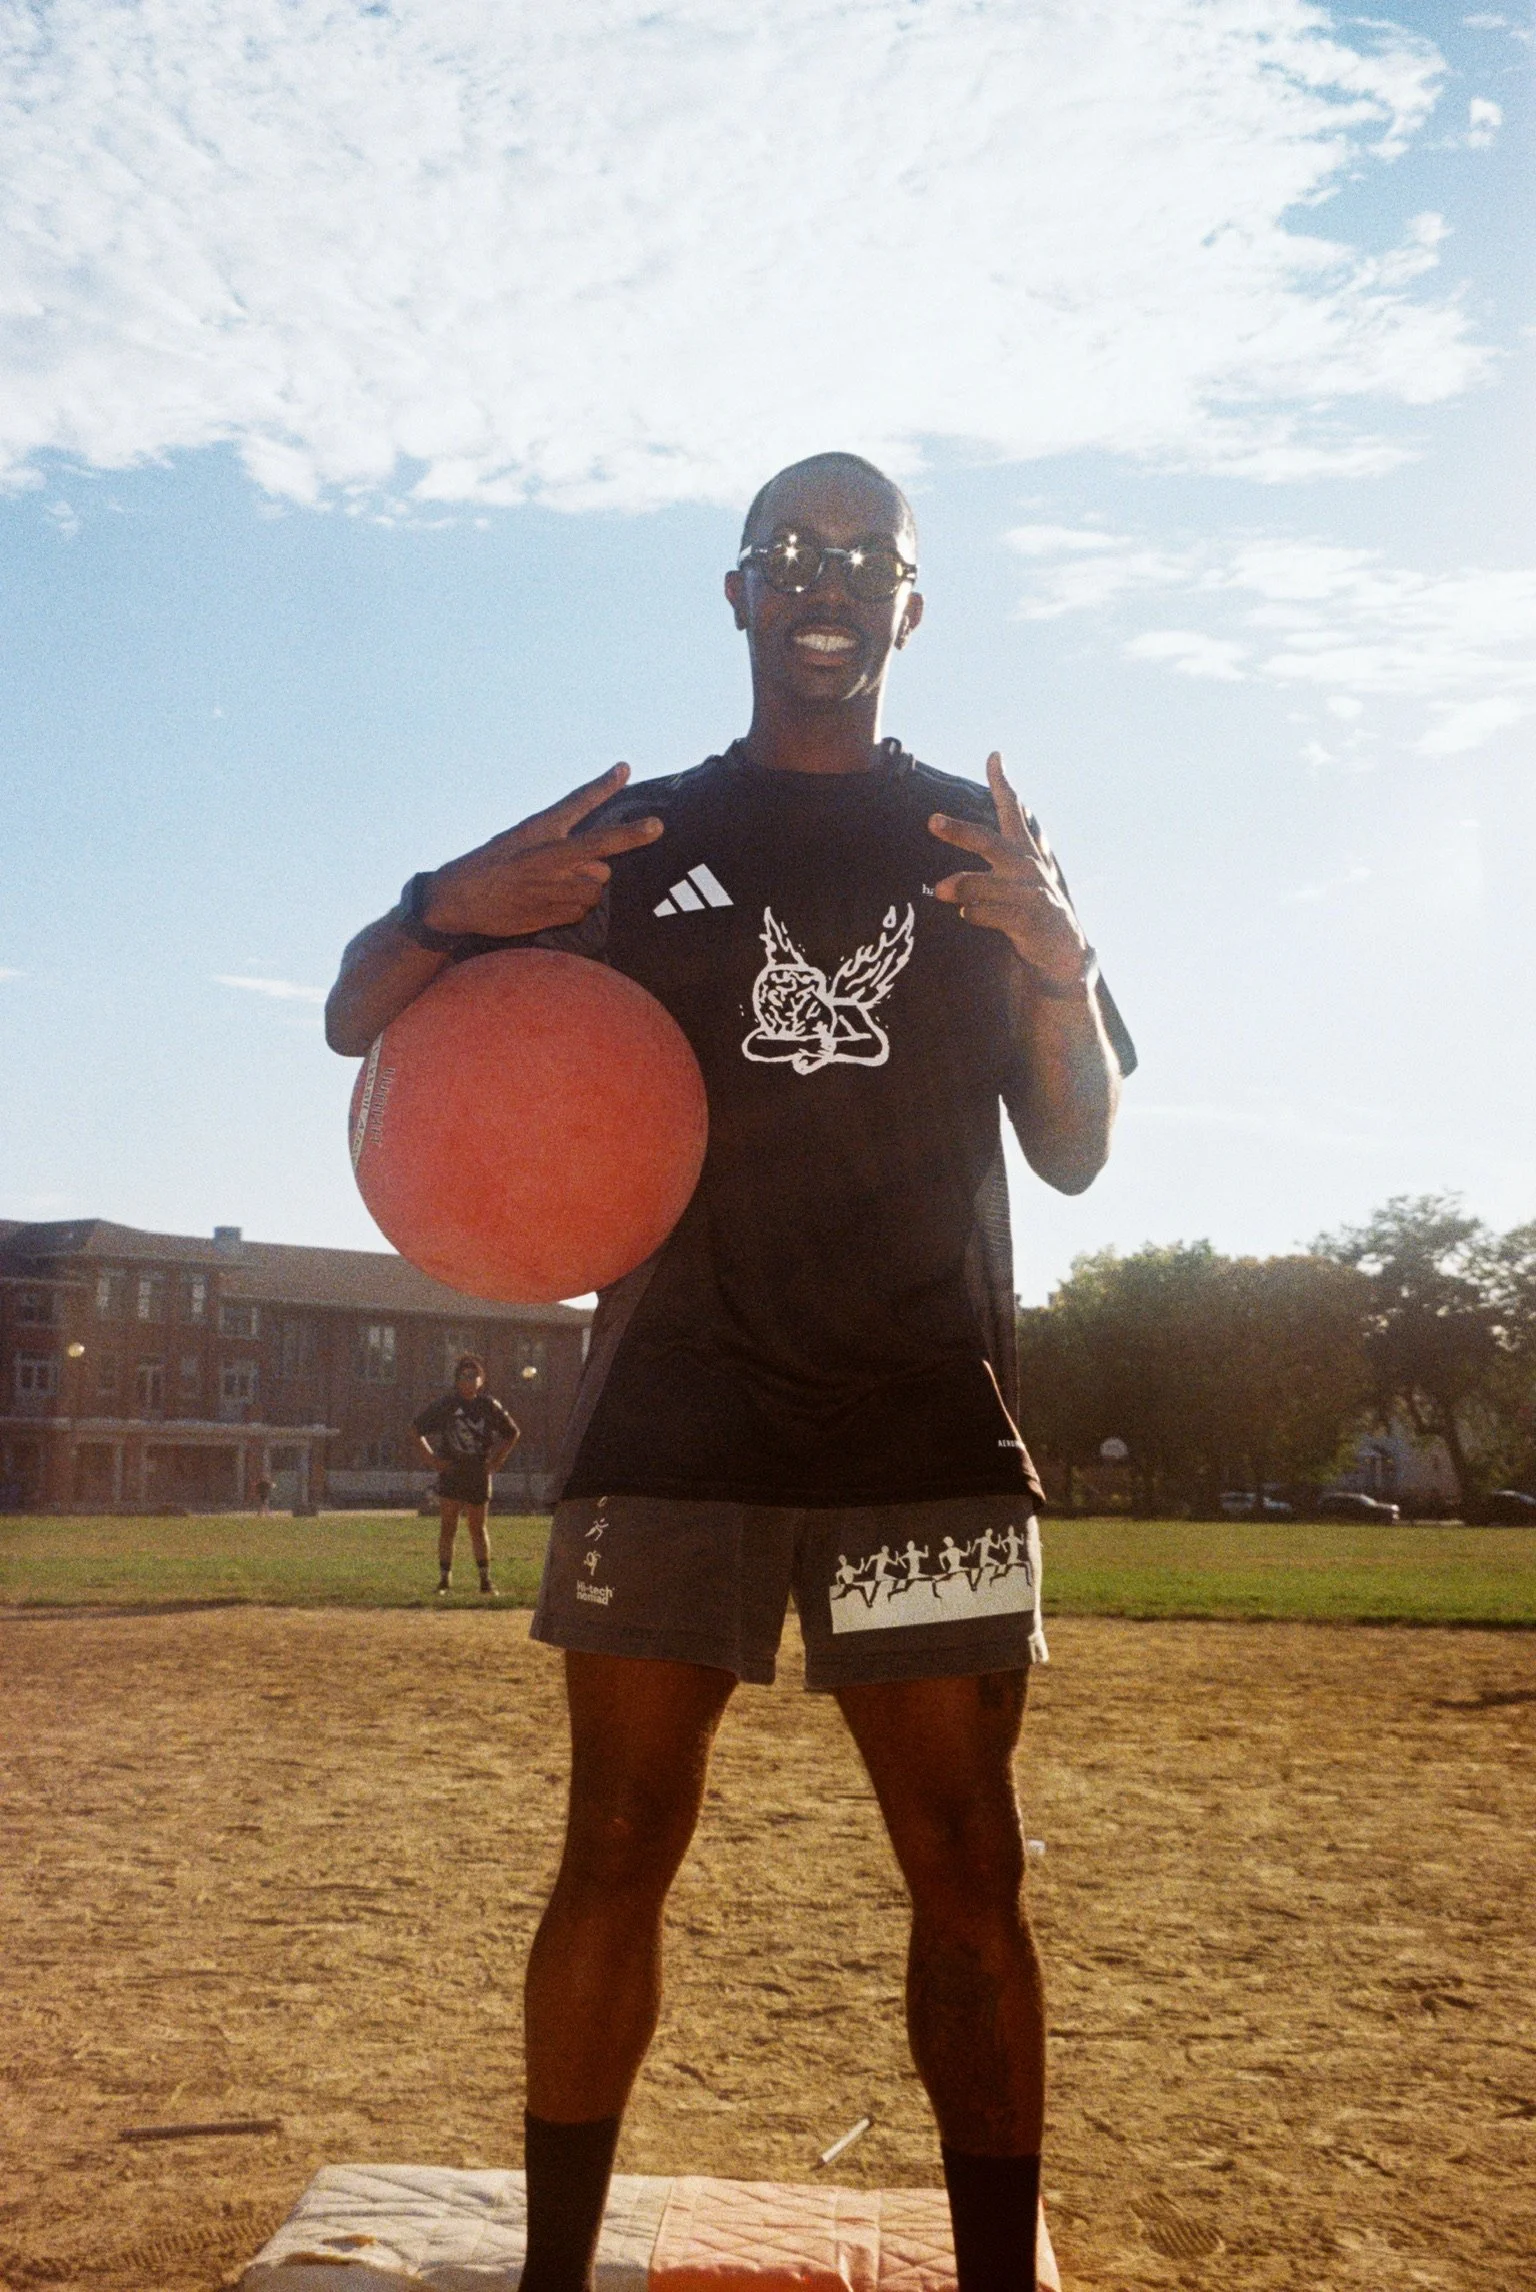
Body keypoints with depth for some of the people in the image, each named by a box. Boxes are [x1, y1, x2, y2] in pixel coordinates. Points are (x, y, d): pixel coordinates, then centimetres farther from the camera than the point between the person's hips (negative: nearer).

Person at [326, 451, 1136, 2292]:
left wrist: (1059, 965, -12)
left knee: (969, 1872, 0)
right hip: (672, 1425, 0)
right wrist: (452, 913, -15)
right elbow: (357, 1018, 8)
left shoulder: (985, 847, 11)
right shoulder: (633, 843, 9)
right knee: (617, 1849, 2)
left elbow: (1075, 1154, 9)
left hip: (929, 1428, 1)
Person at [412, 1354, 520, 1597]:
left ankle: (485, 1580, 14)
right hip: (450, 1473, -1)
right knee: (447, 1527, -3)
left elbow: (513, 1433, 13)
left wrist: (498, 1458, 3)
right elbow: (416, 1427, 7)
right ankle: (444, 1579, 3)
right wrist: (429, 1455, -1)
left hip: (478, 1474, 1)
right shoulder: (445, 1405, -3)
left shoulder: (489, 1406, 0)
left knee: (477, 1529, 7)